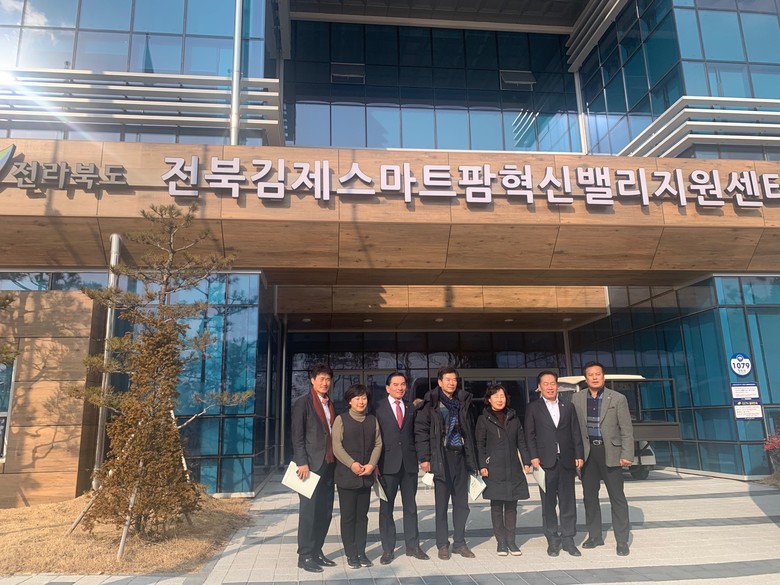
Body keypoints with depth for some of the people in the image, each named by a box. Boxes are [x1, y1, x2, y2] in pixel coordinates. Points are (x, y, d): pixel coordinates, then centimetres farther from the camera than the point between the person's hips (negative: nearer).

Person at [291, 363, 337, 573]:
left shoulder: (331, 404, 15)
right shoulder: (303, 403, -6)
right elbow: (297, 436, -10)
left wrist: (334, 461, 10)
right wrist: (302, 463, -17)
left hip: (328, 464, 7)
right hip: (311, 464, -7)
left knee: (325, 511, 10)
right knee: (309, 510, -1)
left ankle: (316, 552, 21)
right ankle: (305, 556, 9)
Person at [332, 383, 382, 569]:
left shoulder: (372, 420, 9)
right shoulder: (341, 419, -2)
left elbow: (378, 444, 7)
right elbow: (337, 446, -7)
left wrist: (372, 464, -7)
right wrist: (352, 464, -17)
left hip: (366, 476, 3)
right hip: (346, 475, -3)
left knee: (362, 515, 9)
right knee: (348, 515, 2)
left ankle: (361, 551, 18)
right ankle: (351, 554, 13)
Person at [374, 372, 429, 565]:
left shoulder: (411, 408, 10)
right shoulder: (378, 409, -1)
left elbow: (415, 434, 11)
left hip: (409, 463, 3)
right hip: (388, 464, -3)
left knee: (410, 506, 10)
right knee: (386, 507, 5)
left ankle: (412, 546, 21)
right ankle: (388, 549, 15)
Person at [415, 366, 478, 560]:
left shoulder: (464, 401, 9)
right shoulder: (431, 403, -4)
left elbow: (470, 430, 12)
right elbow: (420, 430, -6)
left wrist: (472, 458, 9)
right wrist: (424, 458, -11)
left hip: (461, 456, 4)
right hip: (441, 457, -4)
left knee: (462, 502, 10)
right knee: (441, 503, 4)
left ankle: (459, 543, 22)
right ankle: (442, 545, 16)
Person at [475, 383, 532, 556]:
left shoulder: (513, 418, 11)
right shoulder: (484, 419, 0)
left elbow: (521, 441, 12)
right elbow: (480, 444, -1)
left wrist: (526, 461, 4)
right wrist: (482, 466, -8)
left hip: (513, 469, 3)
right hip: (494, 469, -3)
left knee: (511, 505, 7)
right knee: (497, 506, 3)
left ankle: (511, 541, 16)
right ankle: (501, 542, 13)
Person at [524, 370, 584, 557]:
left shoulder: (568, 407, 12)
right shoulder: (533, 408, 4)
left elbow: (576, 433, 10)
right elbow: (530, 435, 1)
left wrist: (578, 455, 2)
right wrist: (534, 457, -8)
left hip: (567, 461, 2)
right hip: (545, 462, -2)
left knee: (568, 502, 5)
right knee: (548, 503, 4)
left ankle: (568, 540, 15)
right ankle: (553, 540, 13)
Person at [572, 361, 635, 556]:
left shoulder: (618, 399, -3)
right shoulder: (577, 399, 3)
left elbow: (626, 429, -4)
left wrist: (627, 454, -10)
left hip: (610, 452, -3)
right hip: (587, 452, 3)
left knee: (617, 497, 1)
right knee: (589, 496, 11)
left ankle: (622, 540, 12)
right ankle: (594, 536, 25)